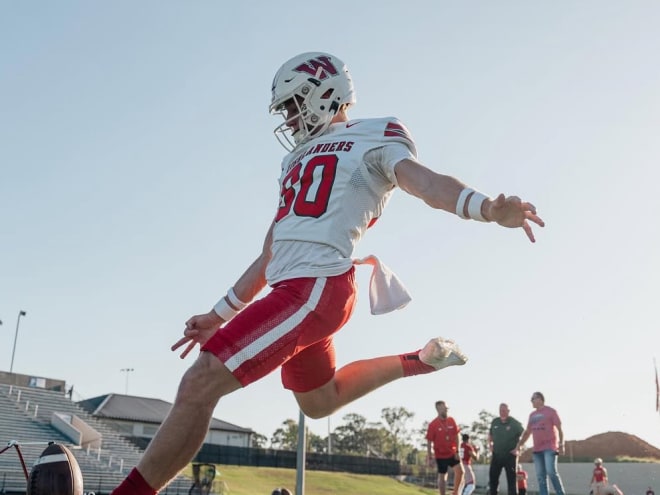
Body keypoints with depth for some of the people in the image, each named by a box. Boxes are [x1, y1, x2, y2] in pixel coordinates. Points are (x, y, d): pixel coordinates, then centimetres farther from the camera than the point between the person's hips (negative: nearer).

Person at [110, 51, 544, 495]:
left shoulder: (374, 137, 3)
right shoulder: (301, 159, 25)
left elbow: (422, 180, -17)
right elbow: (270, 256, 26)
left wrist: (487, 207, -37)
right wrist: (220, 316, 27)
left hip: (316, 288, -10)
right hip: (293, 291, 10)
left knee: (199, 386, -16)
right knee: (320, 402, 25)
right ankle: (418, 360, 36)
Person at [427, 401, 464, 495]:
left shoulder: (451, 420, -1)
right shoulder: (433, 424, -12)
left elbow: (456, 436, 5)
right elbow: (429, 442, -8)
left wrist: (457, 451, -1)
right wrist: (430, 457, -9)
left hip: (452, 453, 3)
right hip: (440, 455, -3)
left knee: (460, 471, -10)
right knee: (442, 476, 5)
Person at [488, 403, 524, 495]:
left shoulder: (515, 423, -9)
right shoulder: (495, 422, 4)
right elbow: (490, 434, 22)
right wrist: (490, 445, 12)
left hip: (510, 455, -4)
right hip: (496, 455, 4)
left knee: (511, 479, -3)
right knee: (492, 477, 5)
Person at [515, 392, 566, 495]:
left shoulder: (551, 411, -1)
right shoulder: (532, 415, 17)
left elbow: (559, 429, -4)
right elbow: (527, 432, 21)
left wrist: (561, 444, -14)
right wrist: (519, 445, 14)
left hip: (549, 448, -6)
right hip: (537, 449, 6)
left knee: (551, 472, -16)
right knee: (540, 476, 2)